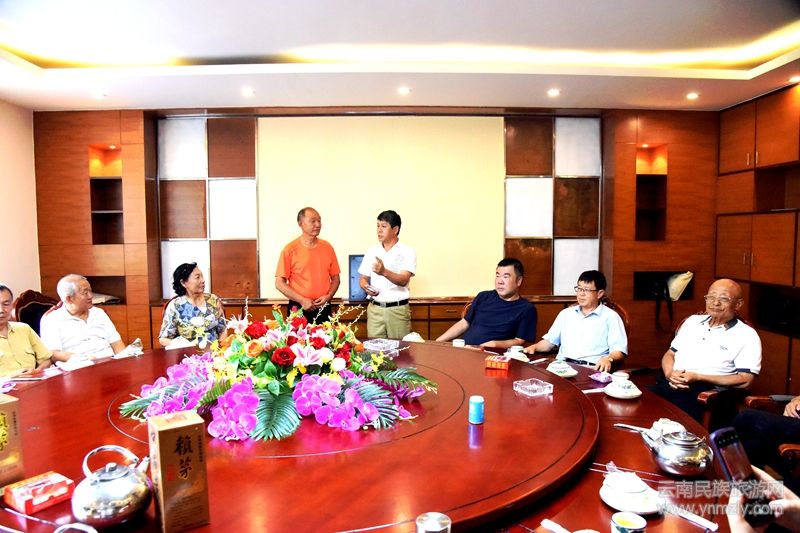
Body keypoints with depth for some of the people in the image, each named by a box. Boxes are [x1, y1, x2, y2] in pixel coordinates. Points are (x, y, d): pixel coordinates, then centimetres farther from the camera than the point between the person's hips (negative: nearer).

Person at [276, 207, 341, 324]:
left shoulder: (327, 247, 6)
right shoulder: (290, 249, -5)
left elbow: (335, 278, 11)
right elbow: (279, 283, -5)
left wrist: (328, 296, -6)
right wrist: (302, 300, -12)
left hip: (324, 309, 3)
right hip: (299, 308, -3)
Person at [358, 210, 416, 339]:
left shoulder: (407, 251, -4)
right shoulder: (372, 251, 8)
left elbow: (403, 280, -16)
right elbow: (363, 278, 13)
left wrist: (384, 272, -33)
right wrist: (366, 287, -9)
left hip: (398, 309, -3)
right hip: (375, 309, 3)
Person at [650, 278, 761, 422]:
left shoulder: (747, 335, 3)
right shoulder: (693, 321, 20)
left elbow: (744, 380, -5)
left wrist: (698, 378, -12)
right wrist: (669, 373, -2)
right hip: (667, 384, 5)